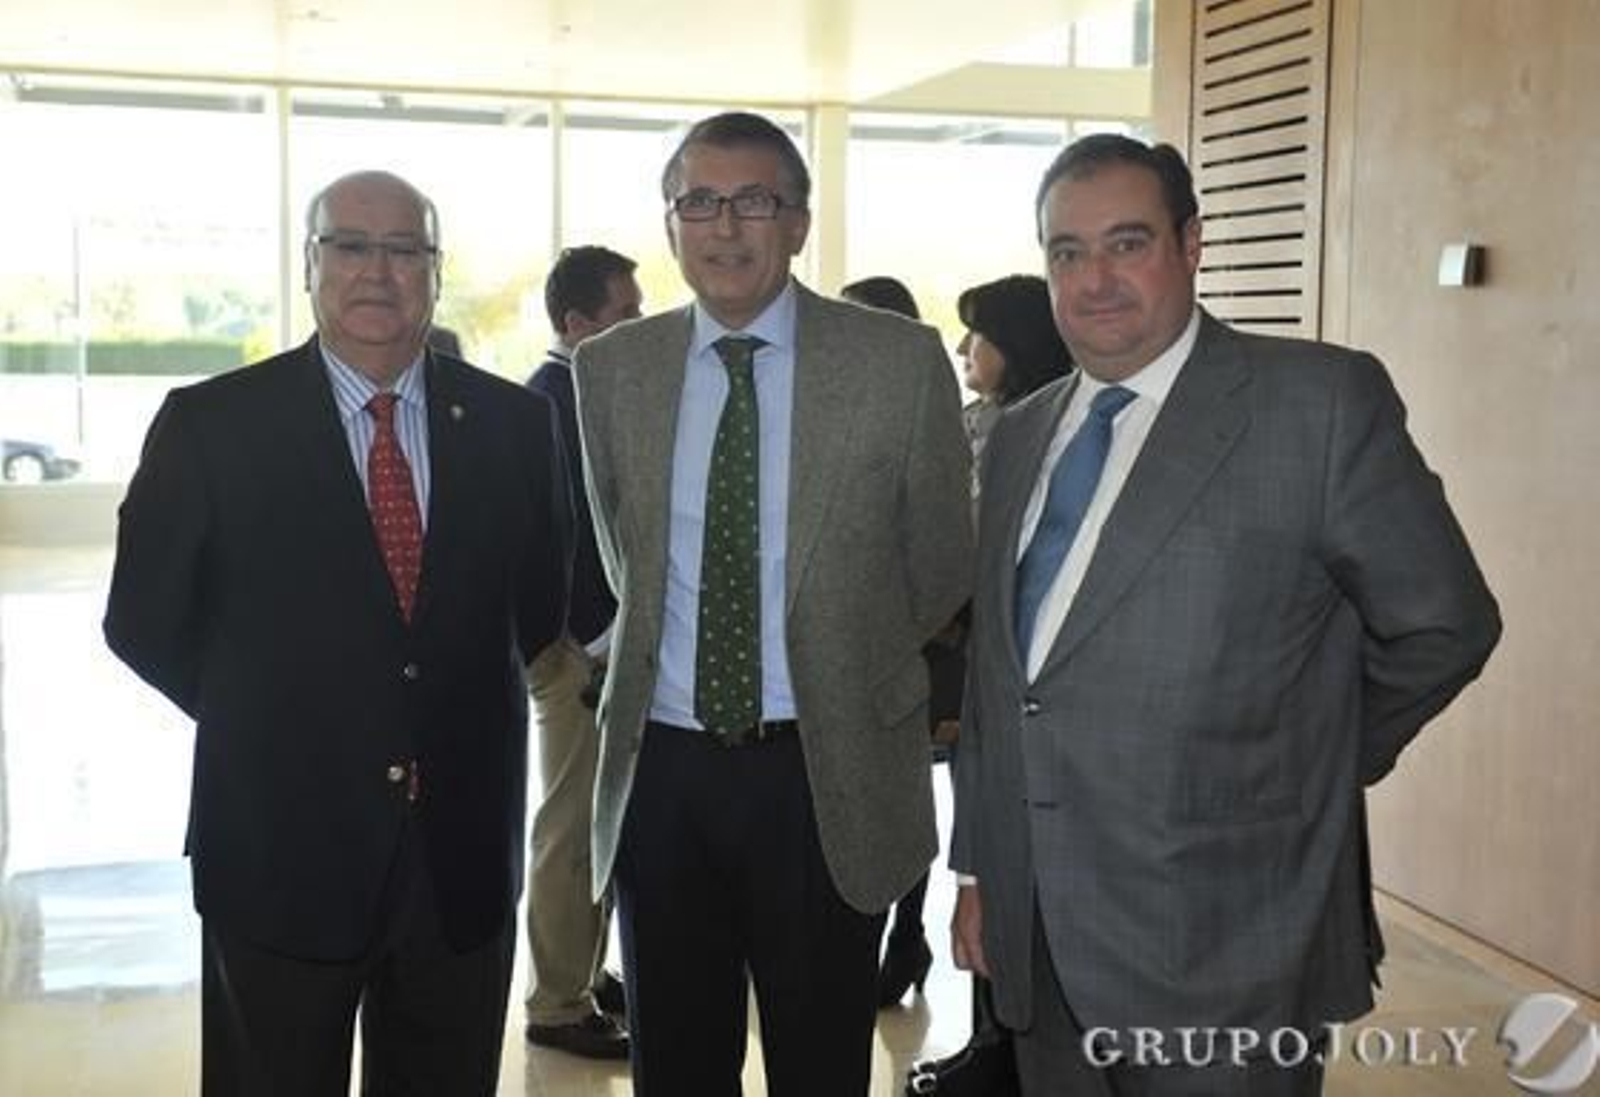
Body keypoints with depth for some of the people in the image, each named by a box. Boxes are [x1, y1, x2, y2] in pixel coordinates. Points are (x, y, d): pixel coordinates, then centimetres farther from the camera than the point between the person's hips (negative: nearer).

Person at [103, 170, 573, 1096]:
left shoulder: (515, 422, 1)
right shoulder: (210, 423, -6)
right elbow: (144, 621, 0)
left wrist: (464, 703, 4)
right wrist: (264, 721, 2)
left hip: (464, 851, 2)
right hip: (282, 850, -2)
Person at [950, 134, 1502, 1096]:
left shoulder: (1321, 400, -9)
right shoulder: (1022, 435, 10)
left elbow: (1444, 624, -5)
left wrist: (1311, 766, 3)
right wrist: (981, 870, 13)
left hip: (1221, 946, -5)